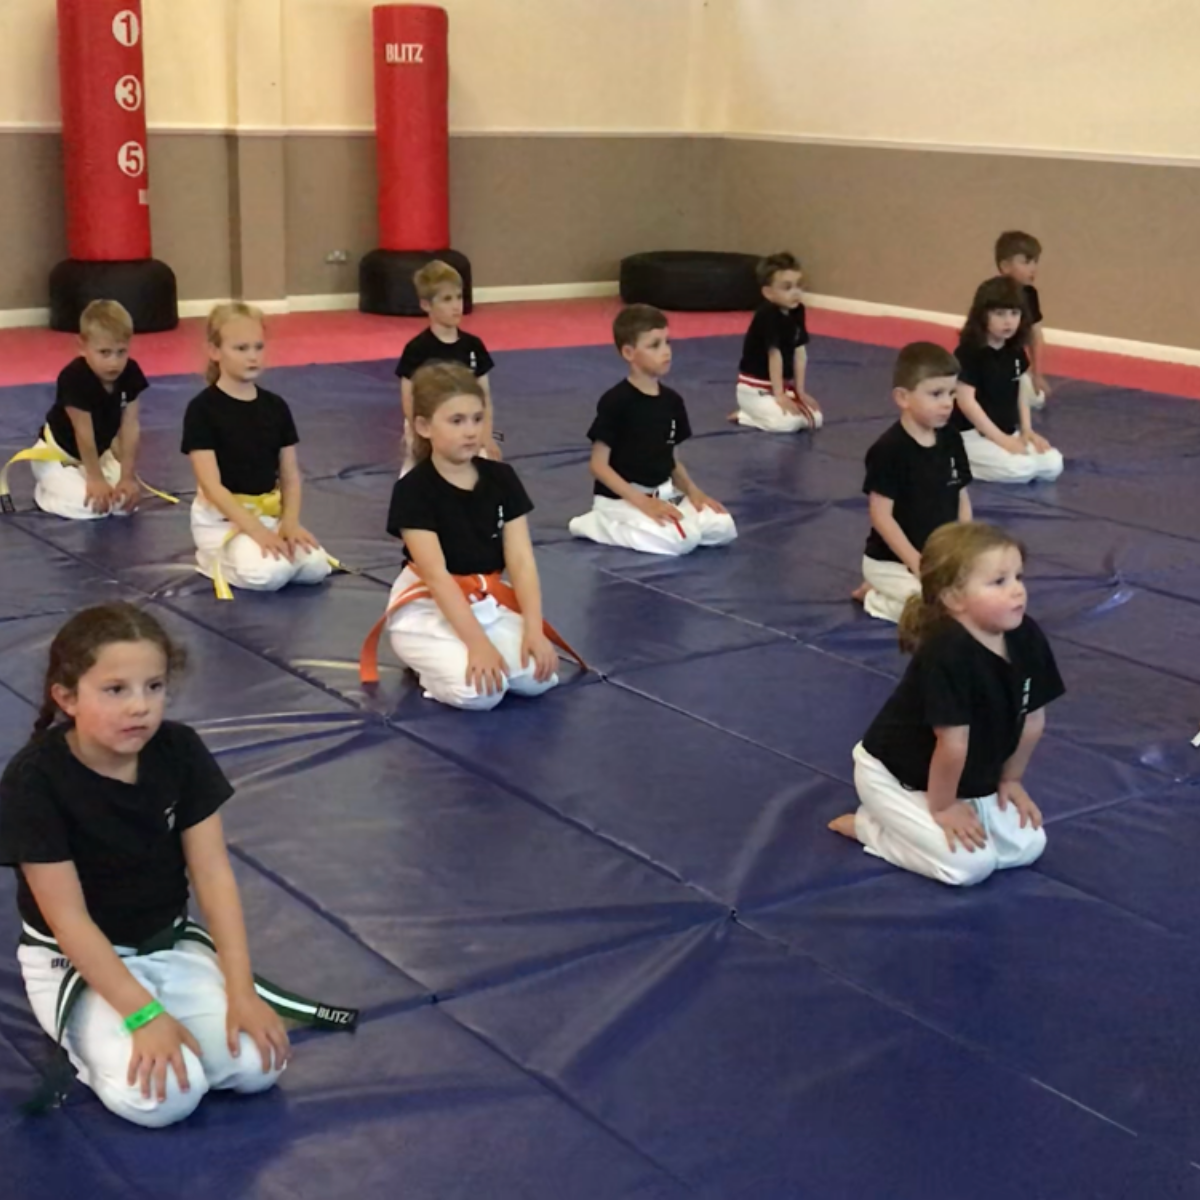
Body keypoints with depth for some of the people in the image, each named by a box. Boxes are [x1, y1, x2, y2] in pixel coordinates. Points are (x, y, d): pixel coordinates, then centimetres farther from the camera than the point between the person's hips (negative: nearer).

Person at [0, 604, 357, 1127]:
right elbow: (68, 919, -22)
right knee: (158, 1097, -26)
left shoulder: (180, 751, -11)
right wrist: (143, 1014, -28)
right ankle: (87, 1039, 3)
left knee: (257, 1065, -17)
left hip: (172, 944, 4)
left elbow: (213, 875, -8)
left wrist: (240, 990, -16)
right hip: (73, 963, -4)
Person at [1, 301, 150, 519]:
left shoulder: (130, 374, -16)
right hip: (56, 454, -6)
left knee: (127, 499, -10)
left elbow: (130, 428, -13)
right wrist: (96, 480, -22)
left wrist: (128, 477, -14)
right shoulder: (74, 378, -32)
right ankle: (44, 492, 7)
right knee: (89, 505, -25)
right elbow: (84, 434, -27)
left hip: (99, 453, 6)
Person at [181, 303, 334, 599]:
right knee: (267, 571, -32)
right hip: (221, 517, -5)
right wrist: (257, 531, -25)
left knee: (316, 566, -19)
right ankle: (216, 558, 1)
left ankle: (243, 550, 9)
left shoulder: (276, 406, 3)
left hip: (269, 512, 6)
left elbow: (291, 476, 7)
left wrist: (290, 522, -11)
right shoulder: (202, 409, -12)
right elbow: (211, 485, -17)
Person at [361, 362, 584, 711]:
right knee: (477, 689, -30)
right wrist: (477, 643, -30)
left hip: (489, 603, 6)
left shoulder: (502, 479, -2)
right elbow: (437, 575, -22)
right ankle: (429, 663, 4)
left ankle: (452, 657, 10)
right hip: (428, 609, -5)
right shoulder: (413, 490, -16)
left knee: (539, 676, -18)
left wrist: (534, 630, -20)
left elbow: (522, 560, -6)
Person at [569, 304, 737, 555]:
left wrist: (692, 491, -4)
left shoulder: (672, 401, 5)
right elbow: (599, 465, -14)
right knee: (683, 539, -27)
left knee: (723, 528, -9)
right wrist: (642, 502, -20)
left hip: (664, 494, 7)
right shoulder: (615, 402, -15)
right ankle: (597, 524, -7)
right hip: (622, 499, -7)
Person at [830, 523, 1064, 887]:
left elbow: (1032, 720, 1)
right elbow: (952, 743, -28)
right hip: (894, 776, -8)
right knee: (970, 863, -17)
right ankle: (867, 826, 4)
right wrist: (941, 808, -18)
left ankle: (900, 824, 17)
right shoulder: (947, 654, -36)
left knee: (1028, 845, 3)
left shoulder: (1027, 638, -13)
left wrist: (1010, 780, 7)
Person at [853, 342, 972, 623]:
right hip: (892, 561, -8)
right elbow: (881, 515, -18)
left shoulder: (951, 440, 2)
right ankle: (876, 598, 3)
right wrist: (916, 563, -20)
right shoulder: (889, 449, -19)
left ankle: (892, 593, 10)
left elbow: (962, 499, 9)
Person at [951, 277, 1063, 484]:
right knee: (1021, 469, -27)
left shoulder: (1015, 350, 4)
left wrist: (1026, 430, 2)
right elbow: (966, 402, -20)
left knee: (1053, 465, -7)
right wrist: (1001, 439, -19)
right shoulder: (969, 352, -18)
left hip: (1009, 433, 8)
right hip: (972, 434, -8)